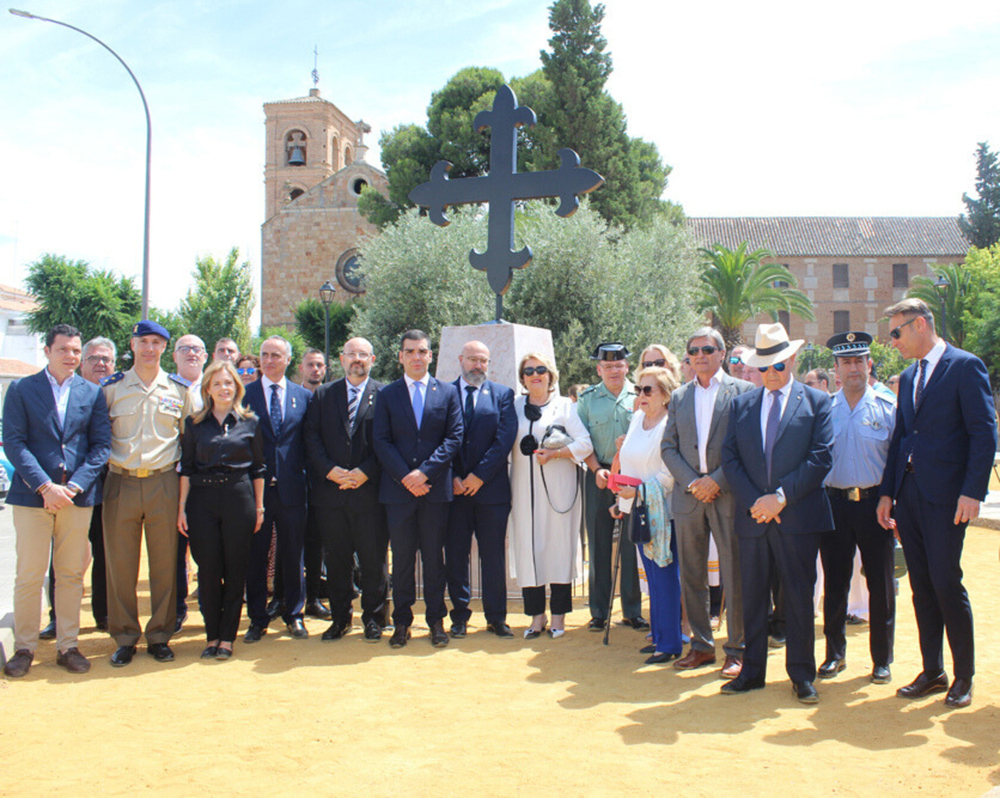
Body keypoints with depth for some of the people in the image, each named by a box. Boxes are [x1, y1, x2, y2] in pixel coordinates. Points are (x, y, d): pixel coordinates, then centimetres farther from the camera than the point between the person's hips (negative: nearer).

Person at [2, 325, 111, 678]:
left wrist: (73, 486, -9)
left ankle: (67, 646, 16)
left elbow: (101, 445, 4)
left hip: (78, 496, 2)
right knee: (28, 576, 2)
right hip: (32, 494, -2)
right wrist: (44, 486, -14)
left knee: (71, 575, 7)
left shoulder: (93, 393, 9)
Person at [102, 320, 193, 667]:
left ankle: (160, 635, 16)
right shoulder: (112, 387, 6)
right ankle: (125, 638, 15)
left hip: (163, 483, 0)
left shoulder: (178, 389, 7)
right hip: (120, 482, 0)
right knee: (120, 563, 3)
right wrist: (105, 461, 4)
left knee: (165, 562, 4)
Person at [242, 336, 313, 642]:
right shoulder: (244, 394, 4)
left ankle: (294, 616, 22)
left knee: (293, 556, 8)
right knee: (255, 557, 6)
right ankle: (257, 619, 18)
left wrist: (304, 475, -1)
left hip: (291, 488, 1)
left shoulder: (304, 396, 7)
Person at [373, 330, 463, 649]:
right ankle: (402, 621, 15)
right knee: (402, 557, 5)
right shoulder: (387, 394, 7)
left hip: (435, 488, 0)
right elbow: (381, 441, 1)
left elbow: (454, 437, -1)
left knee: (434, 556, 6)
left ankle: (436, 620, 16)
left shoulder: (448, 392, 7)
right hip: (398, 490, 0)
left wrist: (425, 471, -12)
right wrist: (405, 477, -11)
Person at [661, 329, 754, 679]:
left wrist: (717, 480, -13)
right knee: (692, 575, 8)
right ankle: (701, 646, 20)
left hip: (728, 495, -4)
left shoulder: (743, 391, 2)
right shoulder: (679, 397, 14)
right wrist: (692, 482, -6)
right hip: (688, 495, 4)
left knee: (734, 575, 0)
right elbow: (668, 447, 9)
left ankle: (736, 649, 12)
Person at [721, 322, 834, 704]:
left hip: (799, 515, -2)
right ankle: (752, 671, 20)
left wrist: (782, 496, -14)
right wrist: (754, 501, -8)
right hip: (753, 516, 3)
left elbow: (821, 458, -5)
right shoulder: (740, 404, 11)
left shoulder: (817, 401, 3)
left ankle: (802, 675, 17)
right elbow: (729, 459, 5)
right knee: (753, 596, 9)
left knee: (799, 597, 4)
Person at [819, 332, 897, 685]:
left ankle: (882, 659, 20)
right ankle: (835, 653, 23)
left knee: (880, 583, 5)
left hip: (874, 504, -1)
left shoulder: (888, 409, 2)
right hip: (835, 504, 1)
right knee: (834, 583, 8)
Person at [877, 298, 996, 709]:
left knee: (946, 583, -4)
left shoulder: (965, 366, -6)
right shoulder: (908, 377, 17)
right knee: (921, 586, 10)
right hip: (909, 492, 7)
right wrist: (887, 491, 13)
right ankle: (932, 671, 21)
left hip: (945, 494, -7)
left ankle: (964, 677, 12)